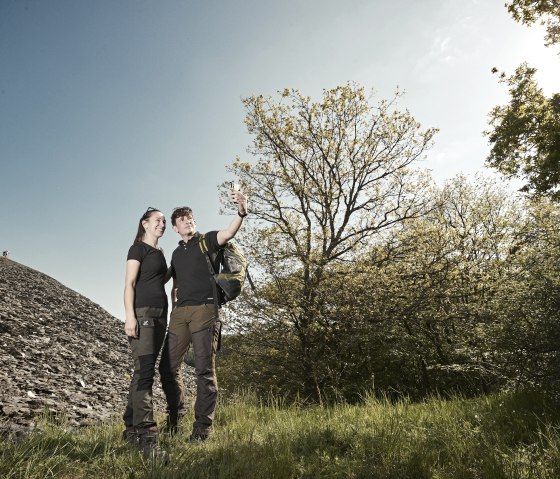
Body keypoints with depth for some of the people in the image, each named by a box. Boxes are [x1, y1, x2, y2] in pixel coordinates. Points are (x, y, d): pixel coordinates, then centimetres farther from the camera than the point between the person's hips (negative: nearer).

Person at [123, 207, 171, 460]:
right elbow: (130, 283, -8)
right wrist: (129, 315, -18)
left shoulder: (159, 253, 22)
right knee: (144, 369, -16)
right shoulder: (138, 248, 1)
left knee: (145, 370, 7)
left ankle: (131, 428, 15)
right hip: (143, 312, -8)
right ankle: (146, 435, -20)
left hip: (160, 314, 8)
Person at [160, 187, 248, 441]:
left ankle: (202, 425, 3)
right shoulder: (177, 253, 23)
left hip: (204, 309, -6)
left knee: (204, 369, -5)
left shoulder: (207, 241, 5)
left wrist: (241, 211, -36)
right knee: (168, 367, 7)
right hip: (180, 313, 6)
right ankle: (175, 412, 31)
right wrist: (174, 309, 11)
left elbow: (229, 232, -16)